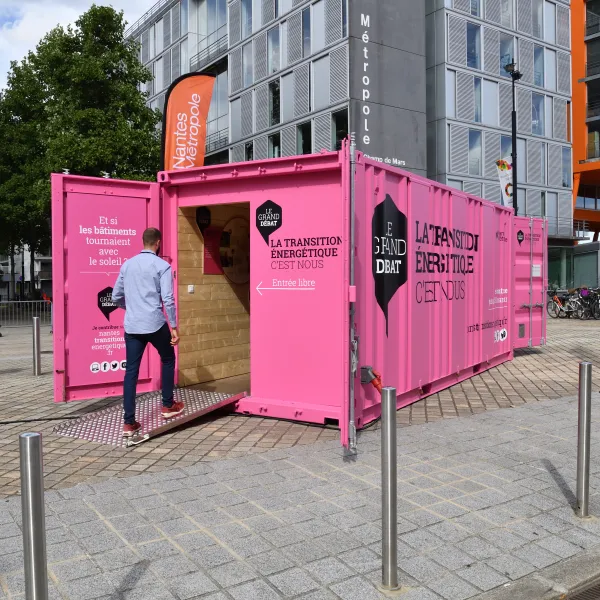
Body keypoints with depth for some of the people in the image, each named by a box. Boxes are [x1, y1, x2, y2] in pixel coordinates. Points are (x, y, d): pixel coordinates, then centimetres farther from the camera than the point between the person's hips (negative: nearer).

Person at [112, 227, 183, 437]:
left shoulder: (127, 265, 10)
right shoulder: (162, 266, -5)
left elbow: (116, 297, 16)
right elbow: (168, 299, -12)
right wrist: (174, 327, -6)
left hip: (131, 326, 4)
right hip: (155, 324, -4)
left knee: (131, 371, 5)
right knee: (168, 360, 20)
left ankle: (129, 423, 3)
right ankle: (168, 406, 28)